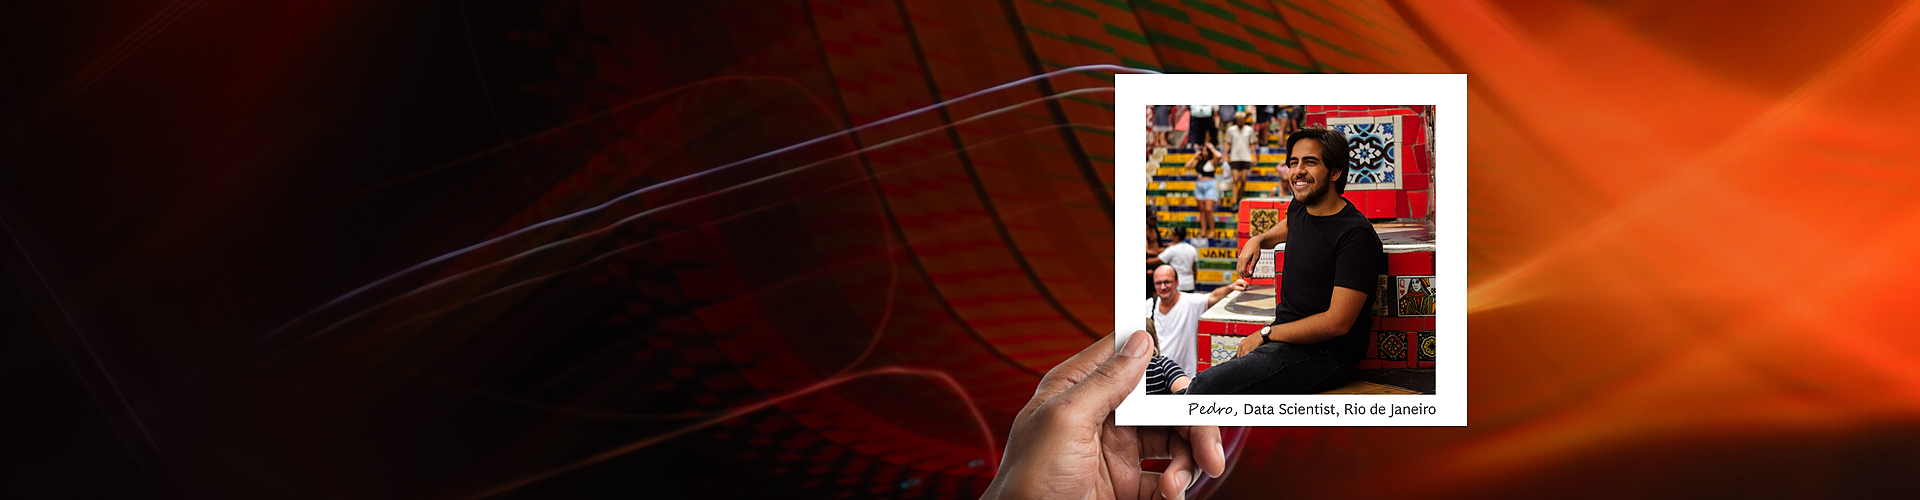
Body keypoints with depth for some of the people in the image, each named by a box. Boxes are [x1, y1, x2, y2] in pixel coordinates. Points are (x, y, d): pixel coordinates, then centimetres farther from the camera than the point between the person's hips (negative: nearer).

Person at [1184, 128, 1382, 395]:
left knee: (1205, 386, -27)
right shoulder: (1299, 208, 10)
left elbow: (1337, 323, -21)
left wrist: (1266, 335, -13)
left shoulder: (1356, 234, -17)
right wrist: (1258, 240, 18)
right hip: (1285, 338, 8)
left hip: (1324, 354, -8)